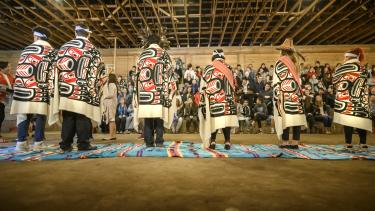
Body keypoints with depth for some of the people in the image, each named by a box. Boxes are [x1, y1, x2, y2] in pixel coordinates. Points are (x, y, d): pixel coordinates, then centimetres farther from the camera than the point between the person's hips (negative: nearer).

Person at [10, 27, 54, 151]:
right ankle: (38, 143, -1)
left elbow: (19, 71, 13)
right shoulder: (51, 52, 6)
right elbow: (52, 73, -5)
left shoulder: (26, 50, 14)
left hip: (24, 88, 2)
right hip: (42, 89, -2)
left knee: (23, 116, 6)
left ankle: (21, 142, 5)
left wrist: (18, 88, 18)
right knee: (40, 116, -1)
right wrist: (51, 89, -4)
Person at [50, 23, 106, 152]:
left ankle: (65, 145, 11)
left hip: (66, 89, 4)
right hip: (84, 90, -4)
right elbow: (99, 70, -3)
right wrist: (97, 84, 10)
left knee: (67, 118, 8)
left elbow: (57, 67, 11)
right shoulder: (92, 49, 2)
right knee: (83, 118, 0)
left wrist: (60, 85, 16)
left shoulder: (64, 47, 14)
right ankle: (83, 144, 4)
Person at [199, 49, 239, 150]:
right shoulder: (229, 69, 8)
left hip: (212, 99, -1)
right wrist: (231, 97, 24)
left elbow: (203, 86, -1)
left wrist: (203, 100, 3)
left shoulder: (208, 69, 2)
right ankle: (227, 141, 7)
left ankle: (212, 141, 8)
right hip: (226, 99, 1)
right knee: (226, 118, 5)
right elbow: (233, 86, 13)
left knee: (213, 118, 6)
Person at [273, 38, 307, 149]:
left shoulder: (280, 62, -1)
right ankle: (295, 142, 6)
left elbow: (277, 80, -8)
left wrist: (277, 94, -7)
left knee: (286, 118, -5)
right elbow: (297, 79, 12)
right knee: (296, 117, 3)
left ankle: (285, 142, -3)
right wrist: (298, 92, 16)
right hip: (296, 93, 5)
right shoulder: (293, 62, 14)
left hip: (285, 94, -5)